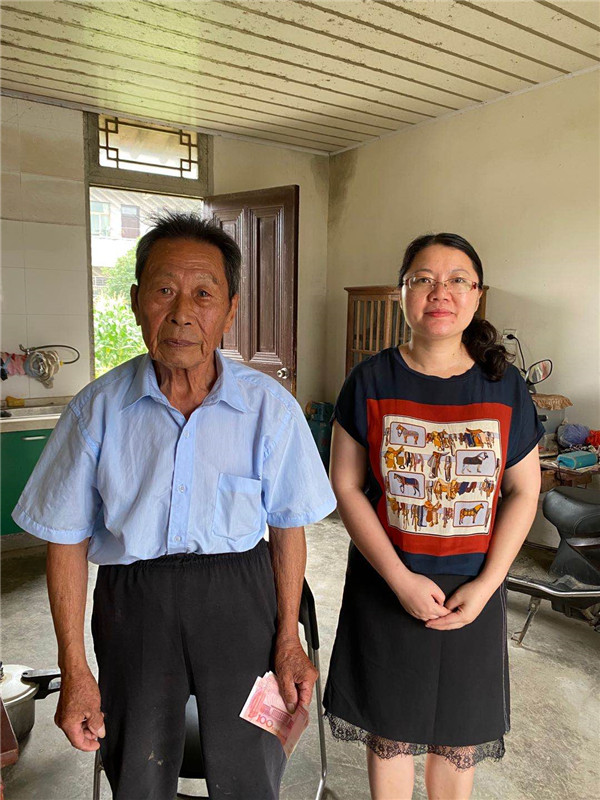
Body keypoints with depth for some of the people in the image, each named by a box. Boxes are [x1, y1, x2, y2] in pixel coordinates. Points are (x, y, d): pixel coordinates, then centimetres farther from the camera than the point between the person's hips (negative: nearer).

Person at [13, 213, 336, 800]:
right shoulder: (96, 410, -9)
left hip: (239, 597, 0)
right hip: (132, 599, 1)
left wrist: (288, 641, 2)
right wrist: (74, 670, 0)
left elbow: (287, 528, -1)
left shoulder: (270, 407, -11)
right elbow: (67, 539, -1)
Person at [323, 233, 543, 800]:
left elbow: (524, 492, 0)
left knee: (458, 734, 18)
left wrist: (485, 585, -9)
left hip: (473, 588, 2)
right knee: (389, 729, 16)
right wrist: (401, 579, -15)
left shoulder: (504, 386, -4)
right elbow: (345, 486, -9)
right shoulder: (371, 381, -9)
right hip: (387, 585, -1)